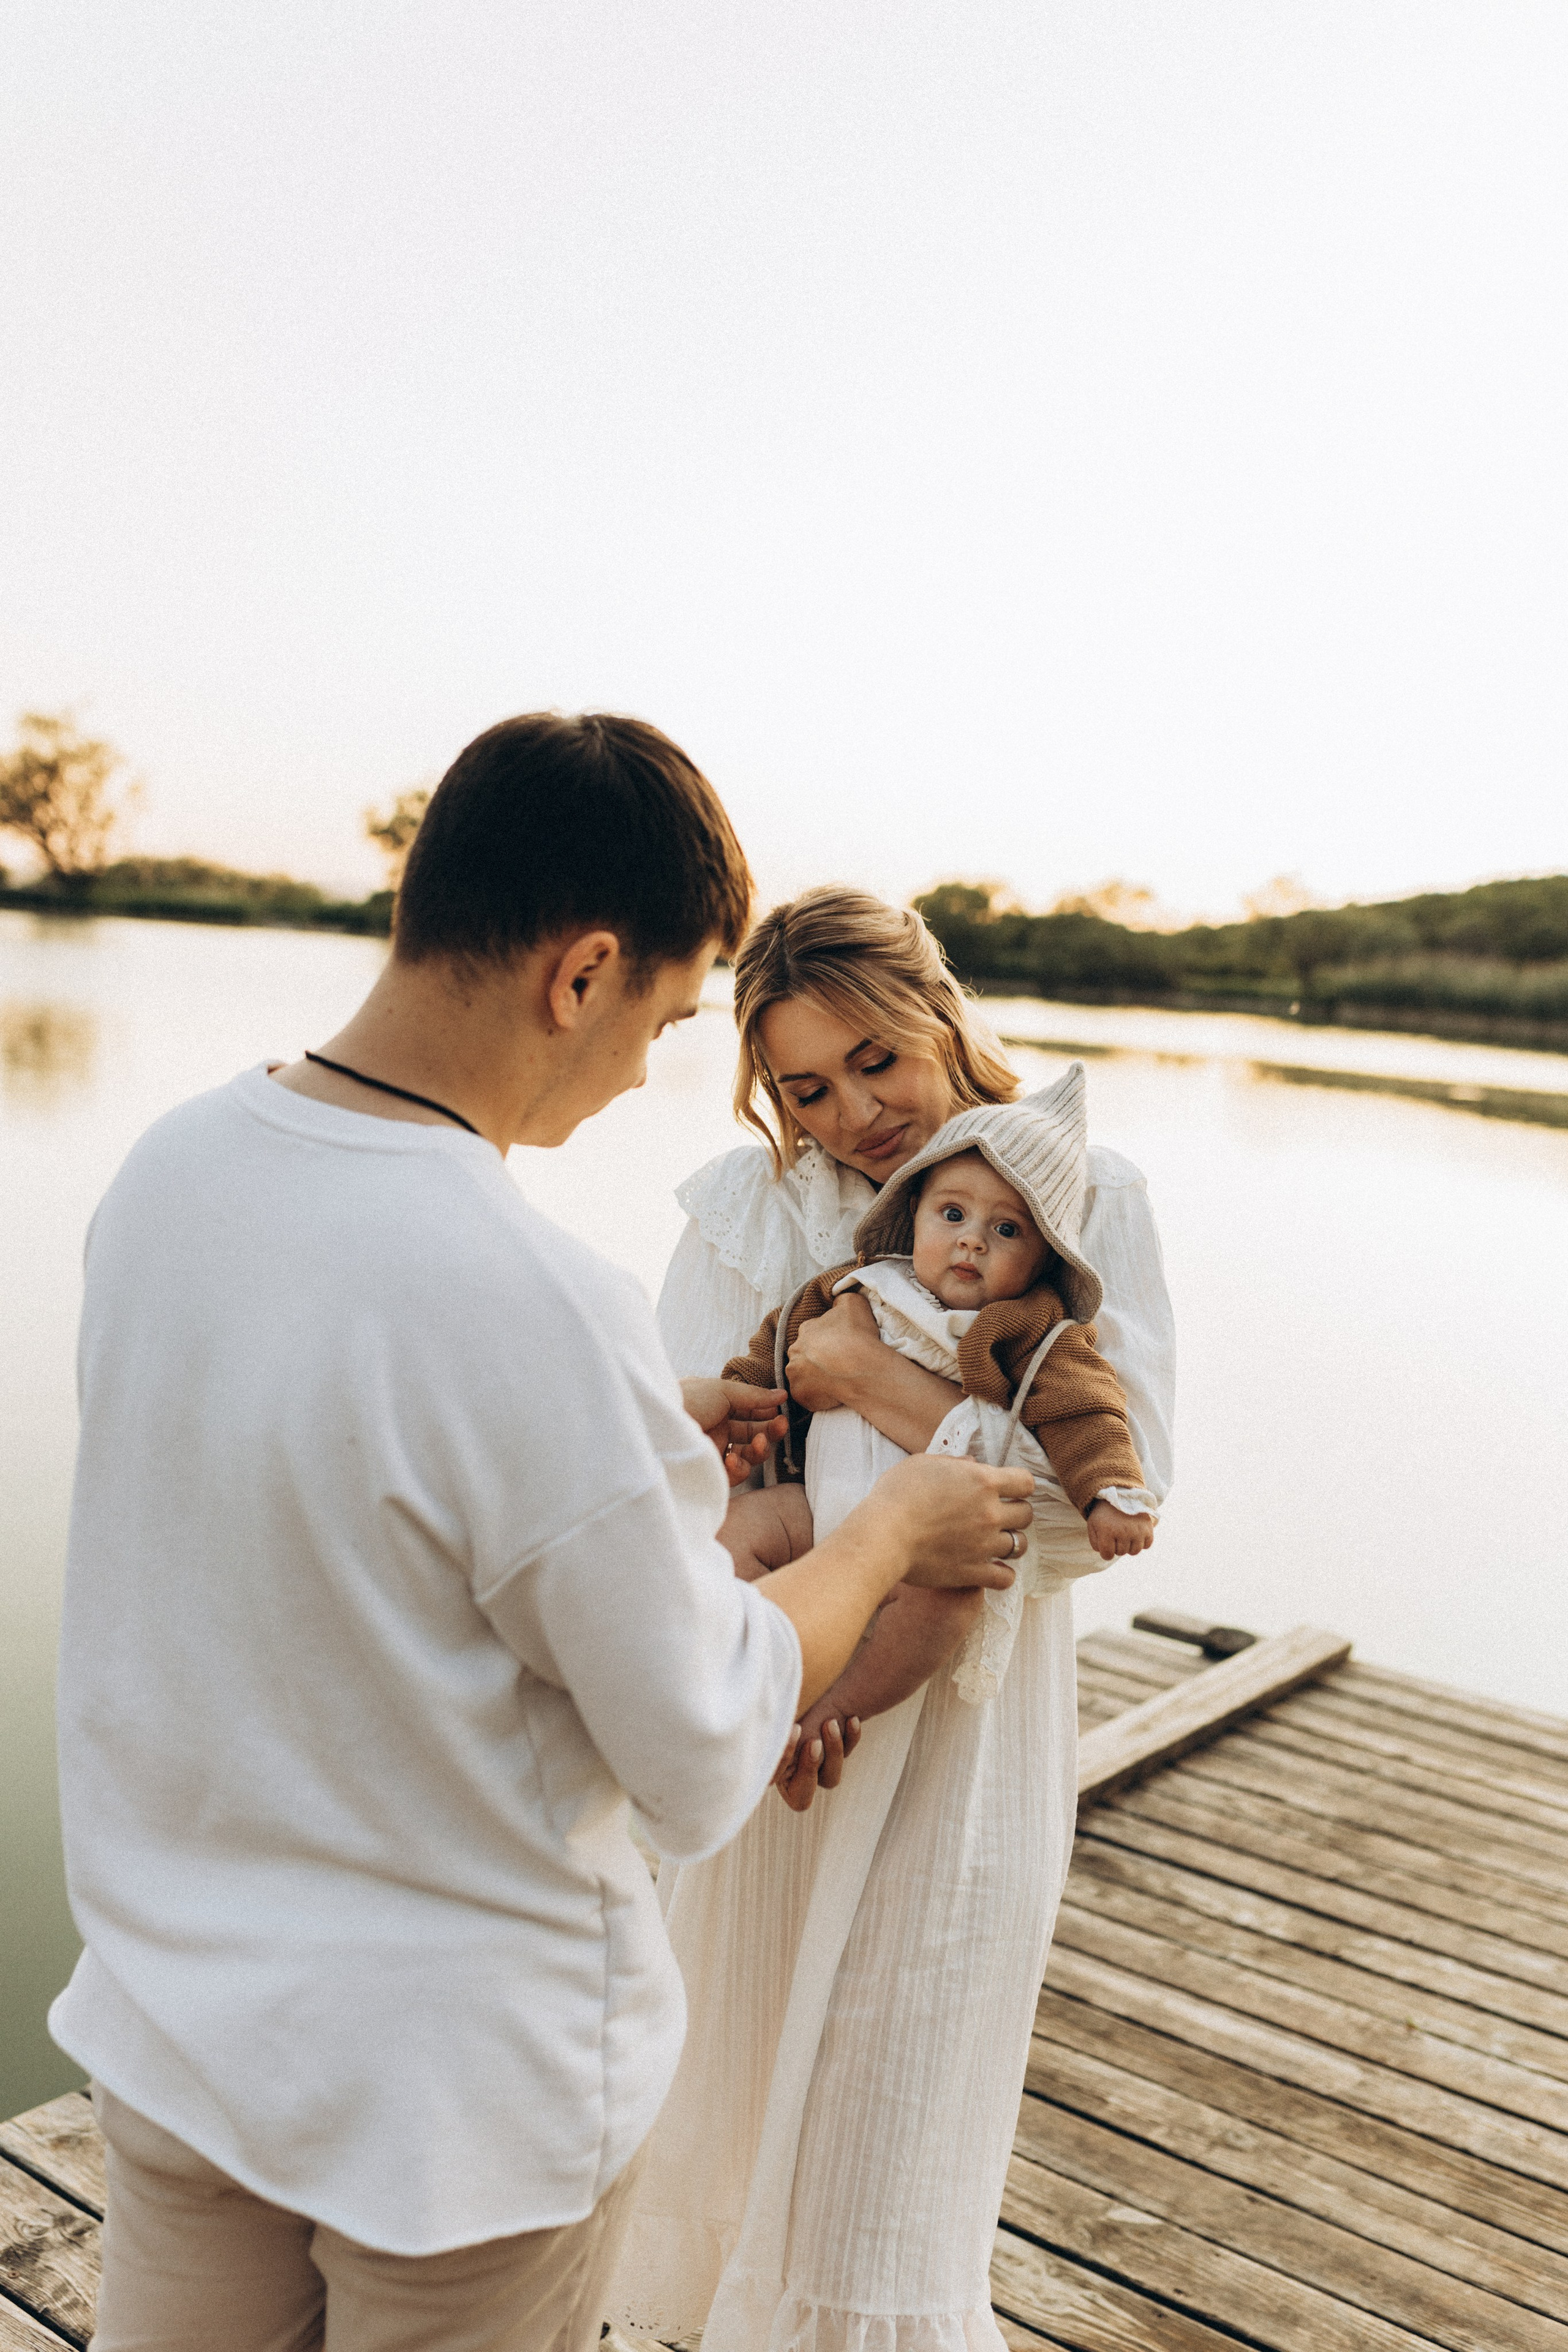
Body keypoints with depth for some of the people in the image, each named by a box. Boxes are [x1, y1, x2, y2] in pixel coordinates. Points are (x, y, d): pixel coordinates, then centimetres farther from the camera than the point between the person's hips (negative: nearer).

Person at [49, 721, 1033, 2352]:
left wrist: (643, 1434, 12)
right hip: (460, 2086, -6)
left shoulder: (167, 1169, -8)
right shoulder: (533, 1312, -31)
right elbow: (700, 1772, -19)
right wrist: (892, 1529, -4)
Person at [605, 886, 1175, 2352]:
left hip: (959, 1745, -2)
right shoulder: (743, 1209, -3)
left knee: (888, 2149, 8)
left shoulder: (1078, 1198, -9)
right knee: (730, 2083, 22)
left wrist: (865, 1375, -25)